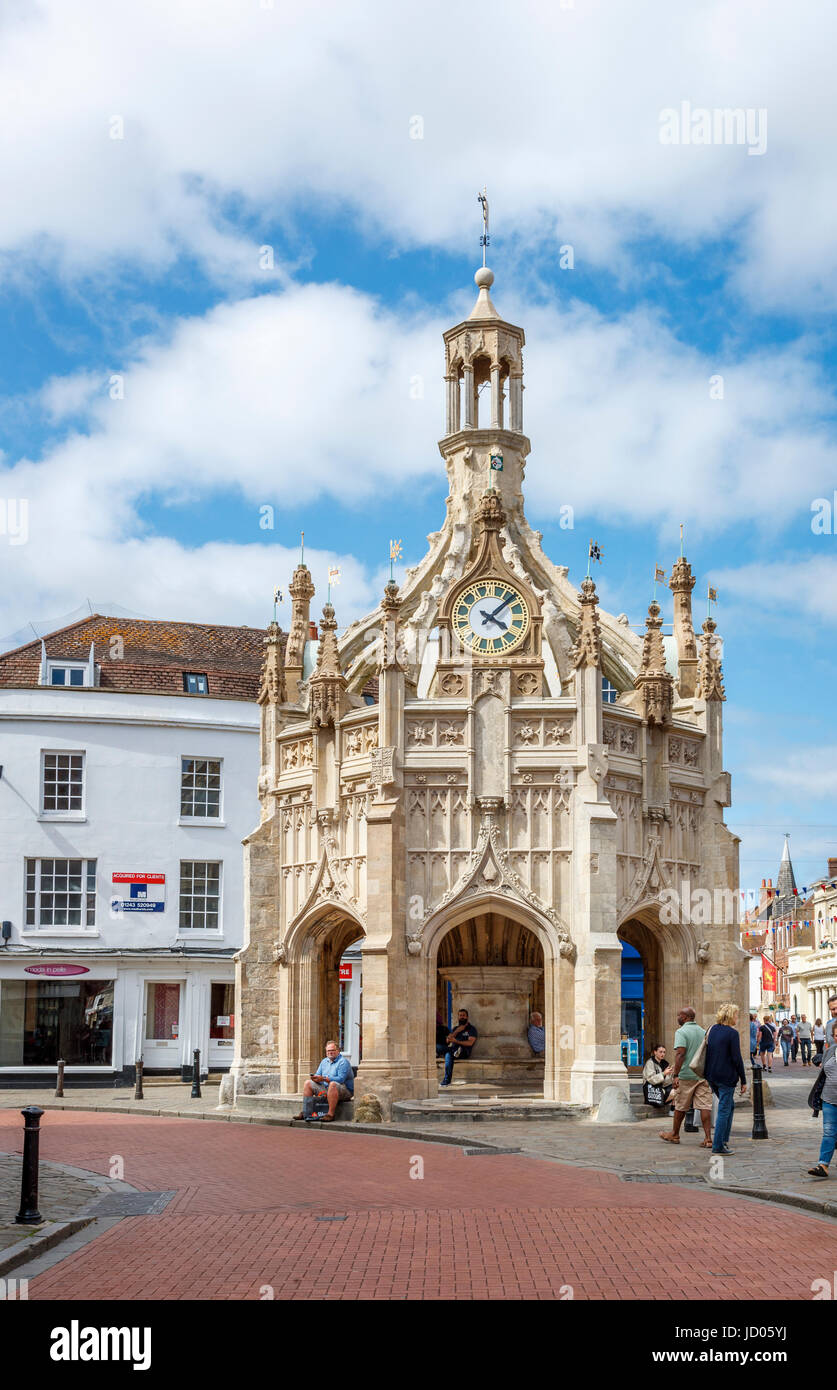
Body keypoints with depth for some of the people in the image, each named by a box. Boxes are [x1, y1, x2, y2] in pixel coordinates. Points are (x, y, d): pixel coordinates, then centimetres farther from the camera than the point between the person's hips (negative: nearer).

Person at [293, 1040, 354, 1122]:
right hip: (326, 1088, 8)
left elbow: (341, 1079, -21)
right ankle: (305, 1113, -9)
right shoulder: (324, 1061, 18)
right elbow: (318, 1074, 14)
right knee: (308, 1083, 1)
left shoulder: (343, 1062, -9)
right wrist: (315, 1078, -13)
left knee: (333, 1084, -39)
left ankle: (331, 1114, -41)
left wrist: (324, 1078, -28)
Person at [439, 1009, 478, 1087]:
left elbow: (470, 1043, -9)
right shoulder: (456, 1028, 28)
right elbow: (448, 1040, 13)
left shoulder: (471, 1029, 9)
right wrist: (457, 1031, 1)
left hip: (465, 1052, -4)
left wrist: (456, 1041, -18)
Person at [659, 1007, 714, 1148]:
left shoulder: (681, 1032, -10)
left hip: (686, 1075, -5)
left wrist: (675, 1075, -22)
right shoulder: (702, 1031, 12)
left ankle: (675, 1135, 24)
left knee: (681, 1107, 9)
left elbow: (680, 1053, -20)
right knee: (705, 1106, -1)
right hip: (703, 1074, 5)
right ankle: (708, 1138, -8)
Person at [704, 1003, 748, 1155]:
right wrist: (743, 1081, -9)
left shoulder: (713, 1029, 8)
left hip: (711, 1076, 8)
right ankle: (718, 1145, 1)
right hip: (726, 1077, -8)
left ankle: (723, 1139, 22)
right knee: (724, 1110, -1)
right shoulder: (732, 1033, -14)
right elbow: (737, 1058, -14)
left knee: (729, 1105, 21)